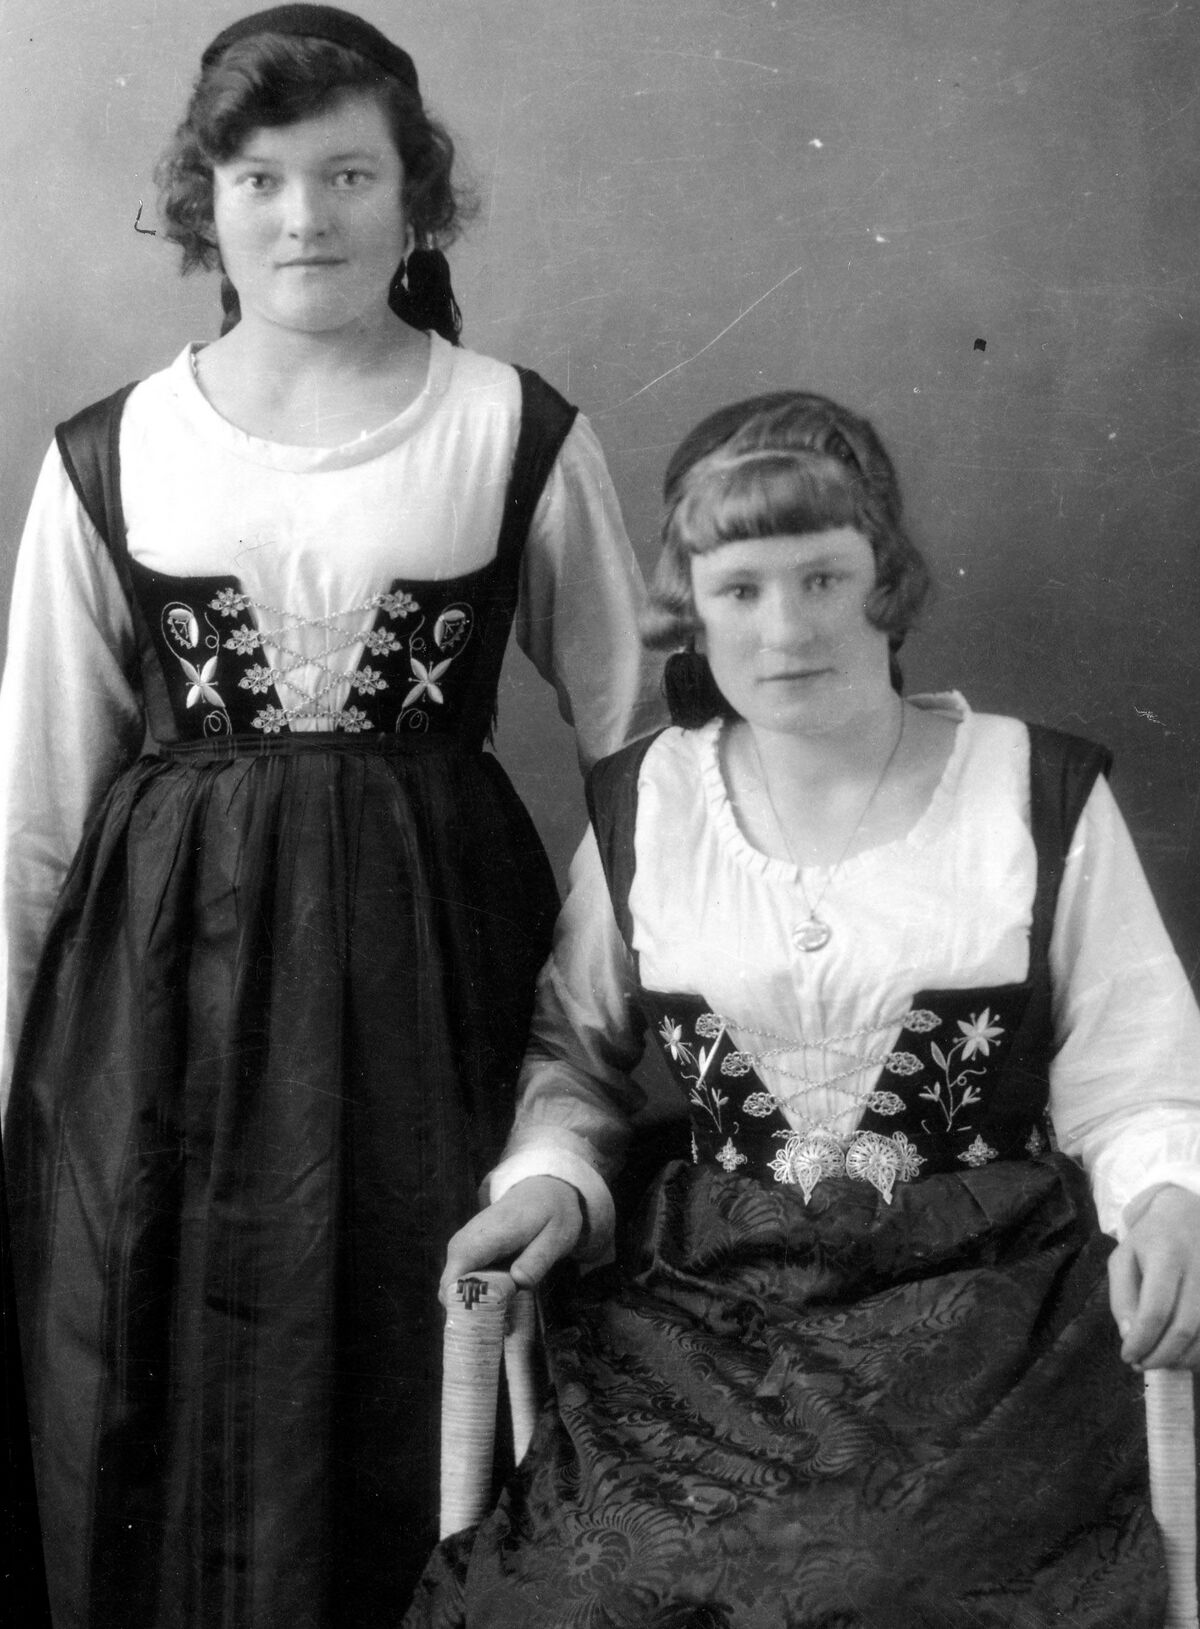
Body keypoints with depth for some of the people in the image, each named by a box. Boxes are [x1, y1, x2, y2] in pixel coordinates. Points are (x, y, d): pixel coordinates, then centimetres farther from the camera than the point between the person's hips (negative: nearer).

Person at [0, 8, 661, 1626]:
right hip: (168, 973, 1)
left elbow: (628, 733, 4)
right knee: (178, 1422, 10)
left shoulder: (520, 436, -3)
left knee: (422, 1420, 8)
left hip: (431, 963, -1)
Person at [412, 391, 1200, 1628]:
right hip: (704, 1308, 2)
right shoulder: (643, 807, 8)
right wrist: (549, 1178, 0)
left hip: (986, 1314, -2)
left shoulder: (1037, 798, 0)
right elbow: (573, 1053, 19)